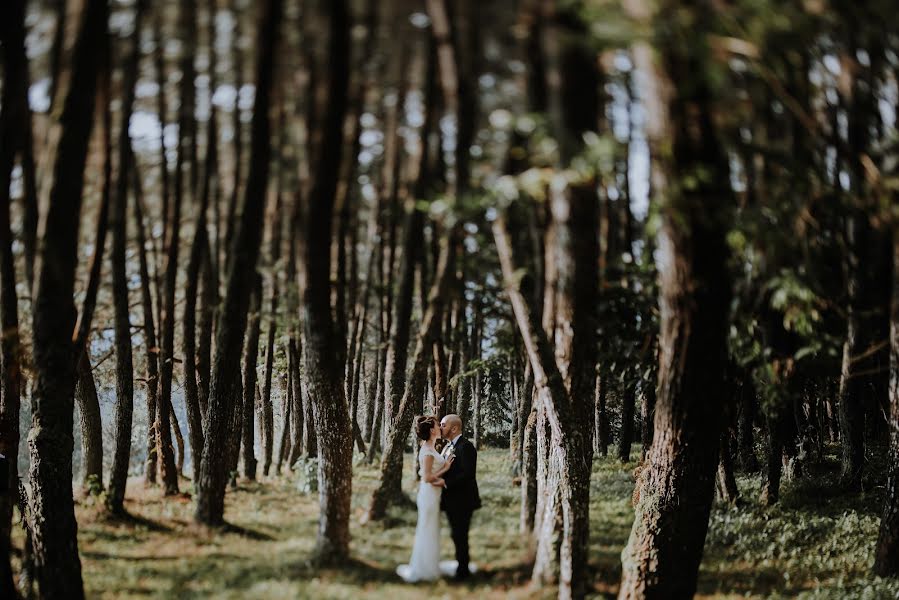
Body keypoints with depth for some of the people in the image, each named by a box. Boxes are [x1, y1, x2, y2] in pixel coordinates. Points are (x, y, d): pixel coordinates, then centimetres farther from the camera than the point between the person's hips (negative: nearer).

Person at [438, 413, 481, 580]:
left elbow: (468, 473, -24)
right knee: (457, 535, 16)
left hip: (462, 501, -9)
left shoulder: (465, 447, -16)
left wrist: (446, 483, -23)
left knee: (460, 536, -2)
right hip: (451, 501, 9)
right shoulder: (448, 447, 13)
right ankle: (461, 565, 27)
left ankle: (463, 570, 7)